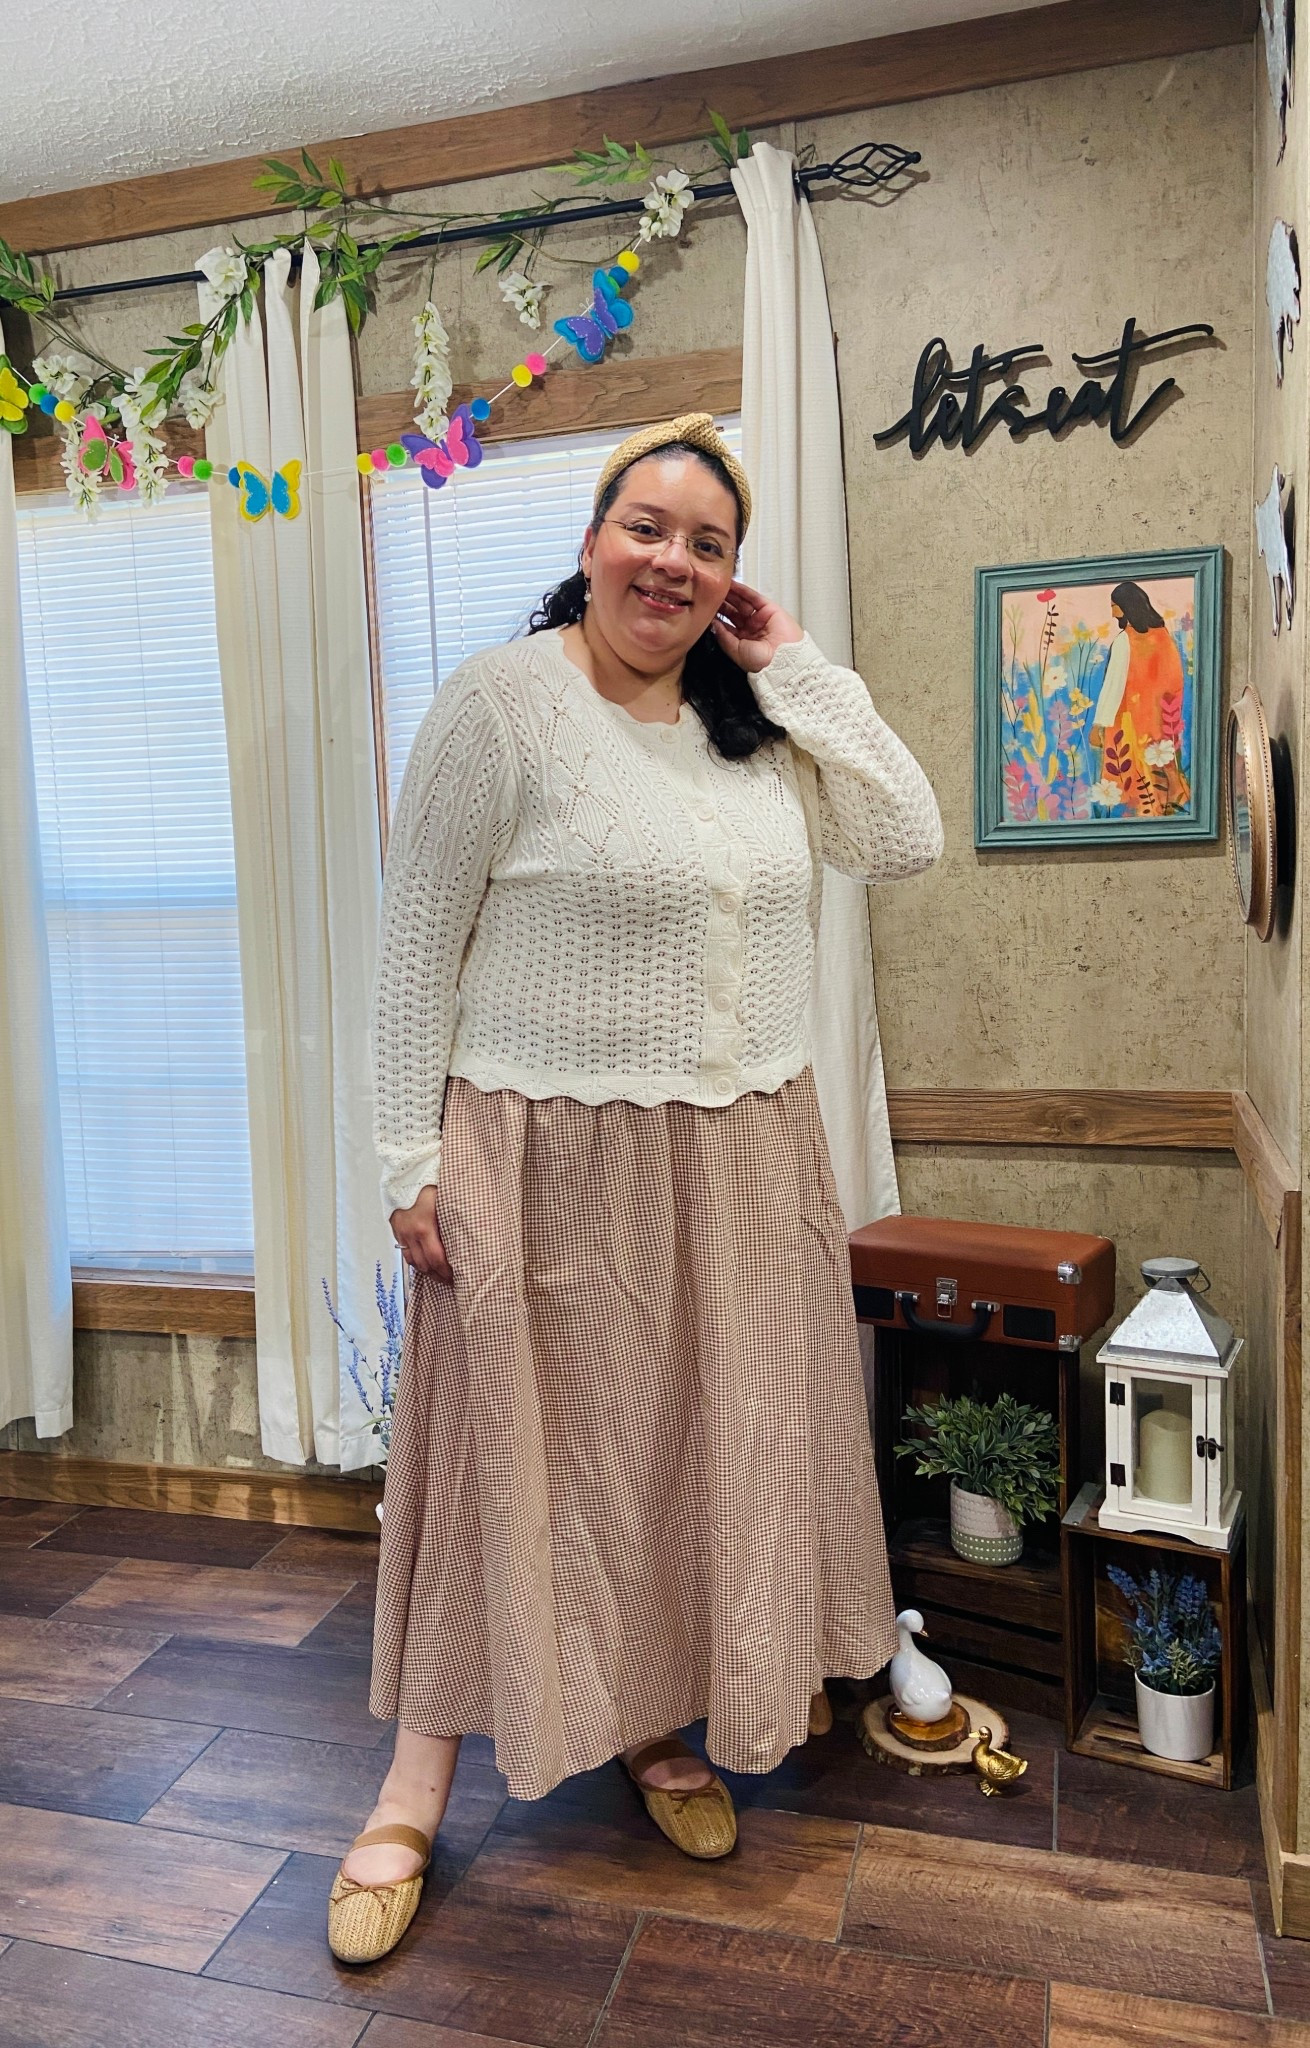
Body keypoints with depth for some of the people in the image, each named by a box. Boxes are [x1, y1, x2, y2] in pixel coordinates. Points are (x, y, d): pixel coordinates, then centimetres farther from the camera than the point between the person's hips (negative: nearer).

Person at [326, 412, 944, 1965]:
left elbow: (907, 842, 1)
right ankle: (413, 1795, 25)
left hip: (745, 1158, 6)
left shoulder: (754, 717, 8)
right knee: (519, 1458, 5)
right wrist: (412, 1159, -12)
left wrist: (797, 667, -2)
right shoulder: (502, 699, -9)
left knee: (705, 1451, 16)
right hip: (555, 1163, -5)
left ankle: (659, 1726, 40)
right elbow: (415, 946, -9)